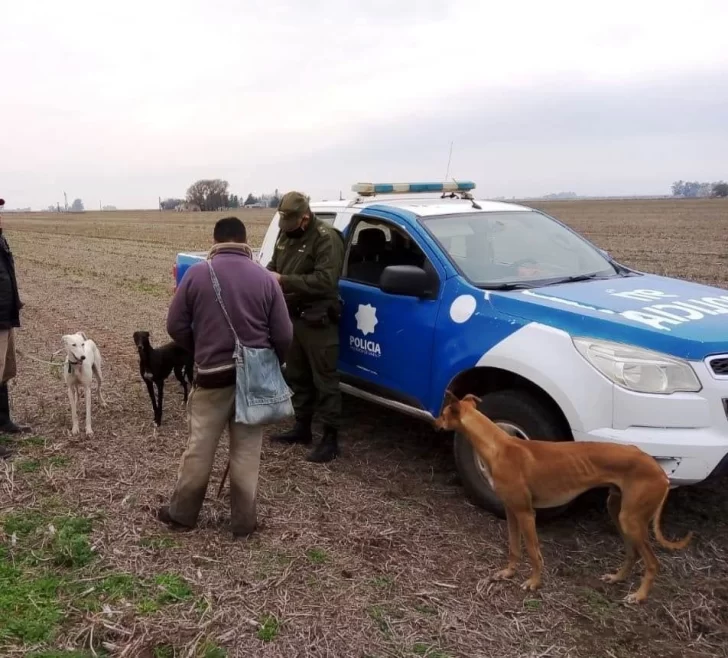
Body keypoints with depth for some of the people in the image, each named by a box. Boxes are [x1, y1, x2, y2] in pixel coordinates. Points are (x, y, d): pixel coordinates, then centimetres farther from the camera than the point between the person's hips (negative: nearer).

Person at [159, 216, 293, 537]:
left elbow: (176, 326, -2)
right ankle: (244, 520, 20)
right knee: (246, 453, 11)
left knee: (199, 449, 13)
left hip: (212, 376, -1)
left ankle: (181, 512, 28)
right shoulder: (265, 277, -4)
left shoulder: (196, 273, -5)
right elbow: (284, 335, -5)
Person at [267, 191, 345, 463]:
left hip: (317, 321, -8)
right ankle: (302, 427, 31)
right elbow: (274, 265, 22)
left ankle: (330, 438, 5)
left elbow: (326, 281, -26)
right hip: (292, 317, 9)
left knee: (324, 380, -2)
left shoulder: (326, 238, -16)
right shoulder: (286, 235, 10)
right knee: (297, 377, 17)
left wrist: (284, 281, -25)